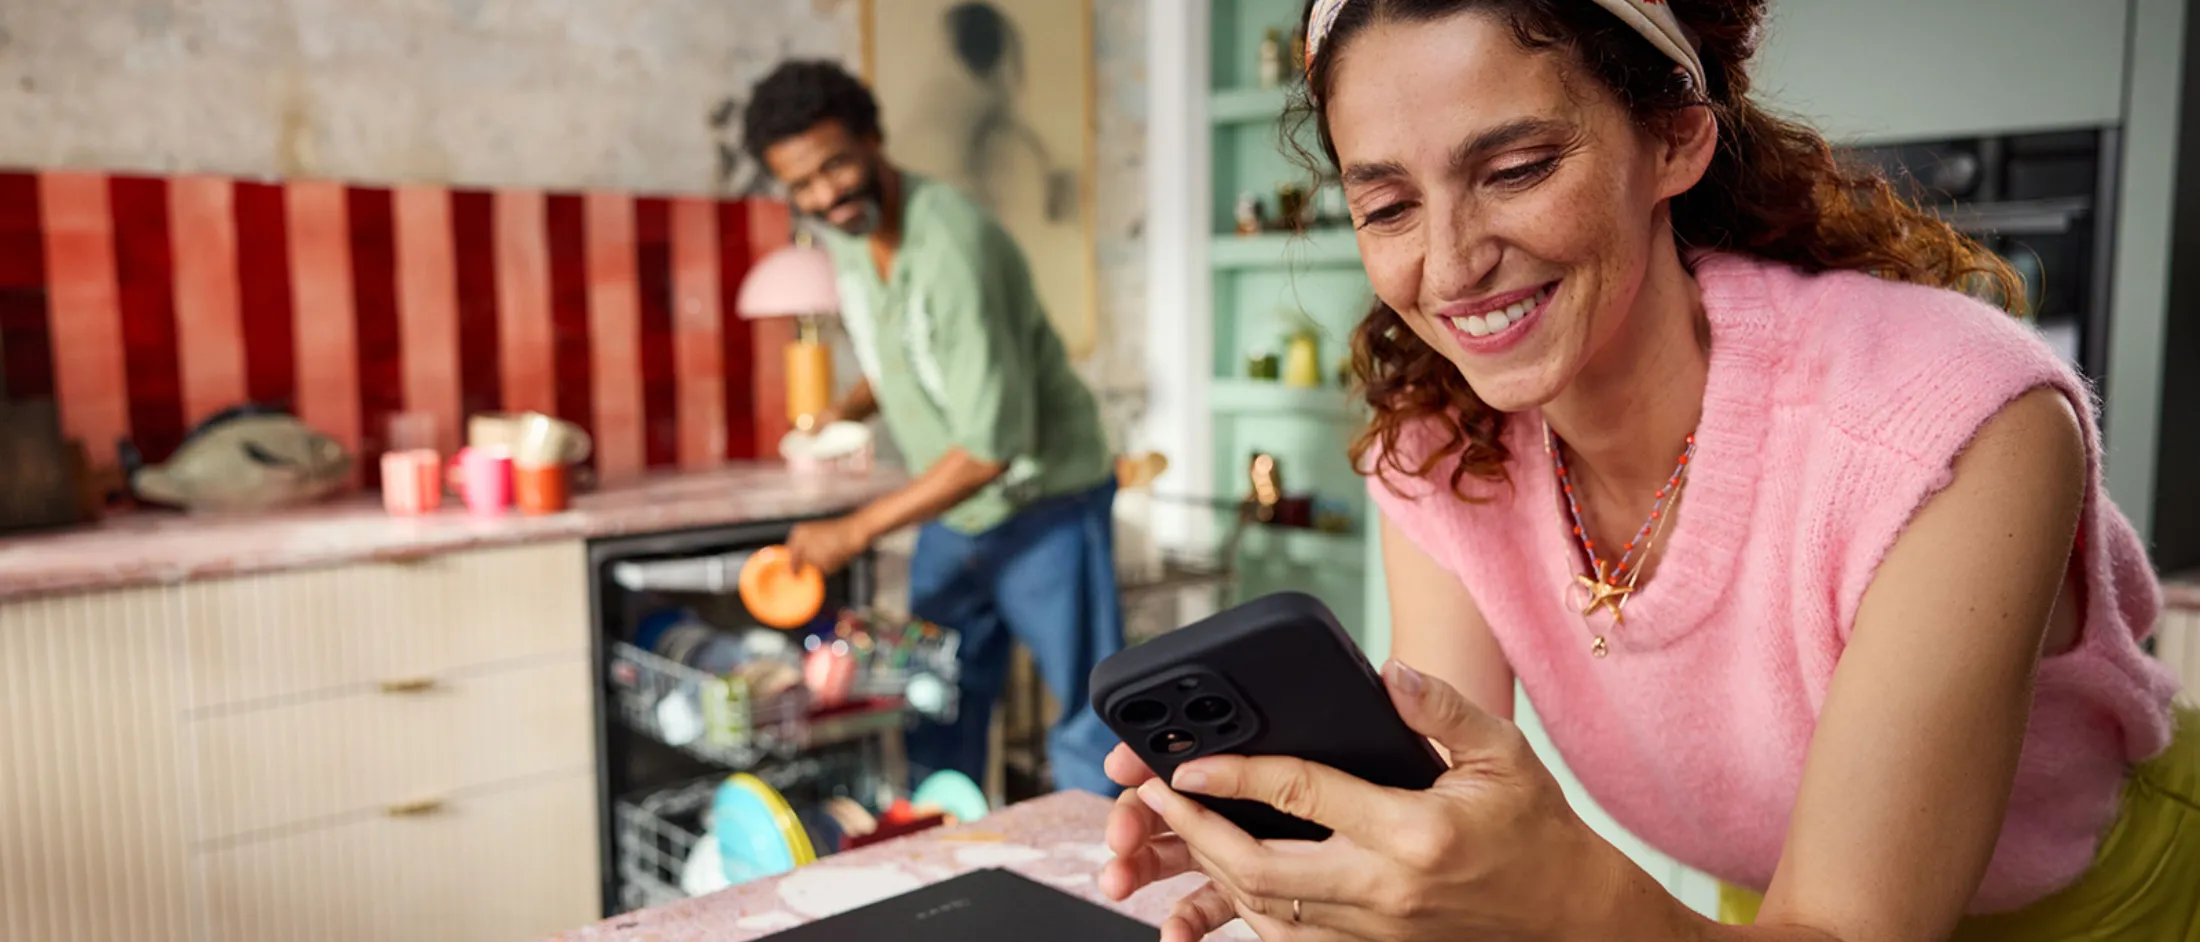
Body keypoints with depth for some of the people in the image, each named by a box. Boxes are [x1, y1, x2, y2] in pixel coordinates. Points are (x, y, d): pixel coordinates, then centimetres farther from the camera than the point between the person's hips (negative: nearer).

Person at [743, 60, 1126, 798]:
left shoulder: (952, 246, -28)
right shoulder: (842, 236, -1)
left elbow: (993, 446, -29)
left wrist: (857, 531, -24)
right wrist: (846, 410, -3)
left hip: (1042, 503, -8)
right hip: (950, 511, 8)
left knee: (1087, 719, 0)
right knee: (938, 719, 16)